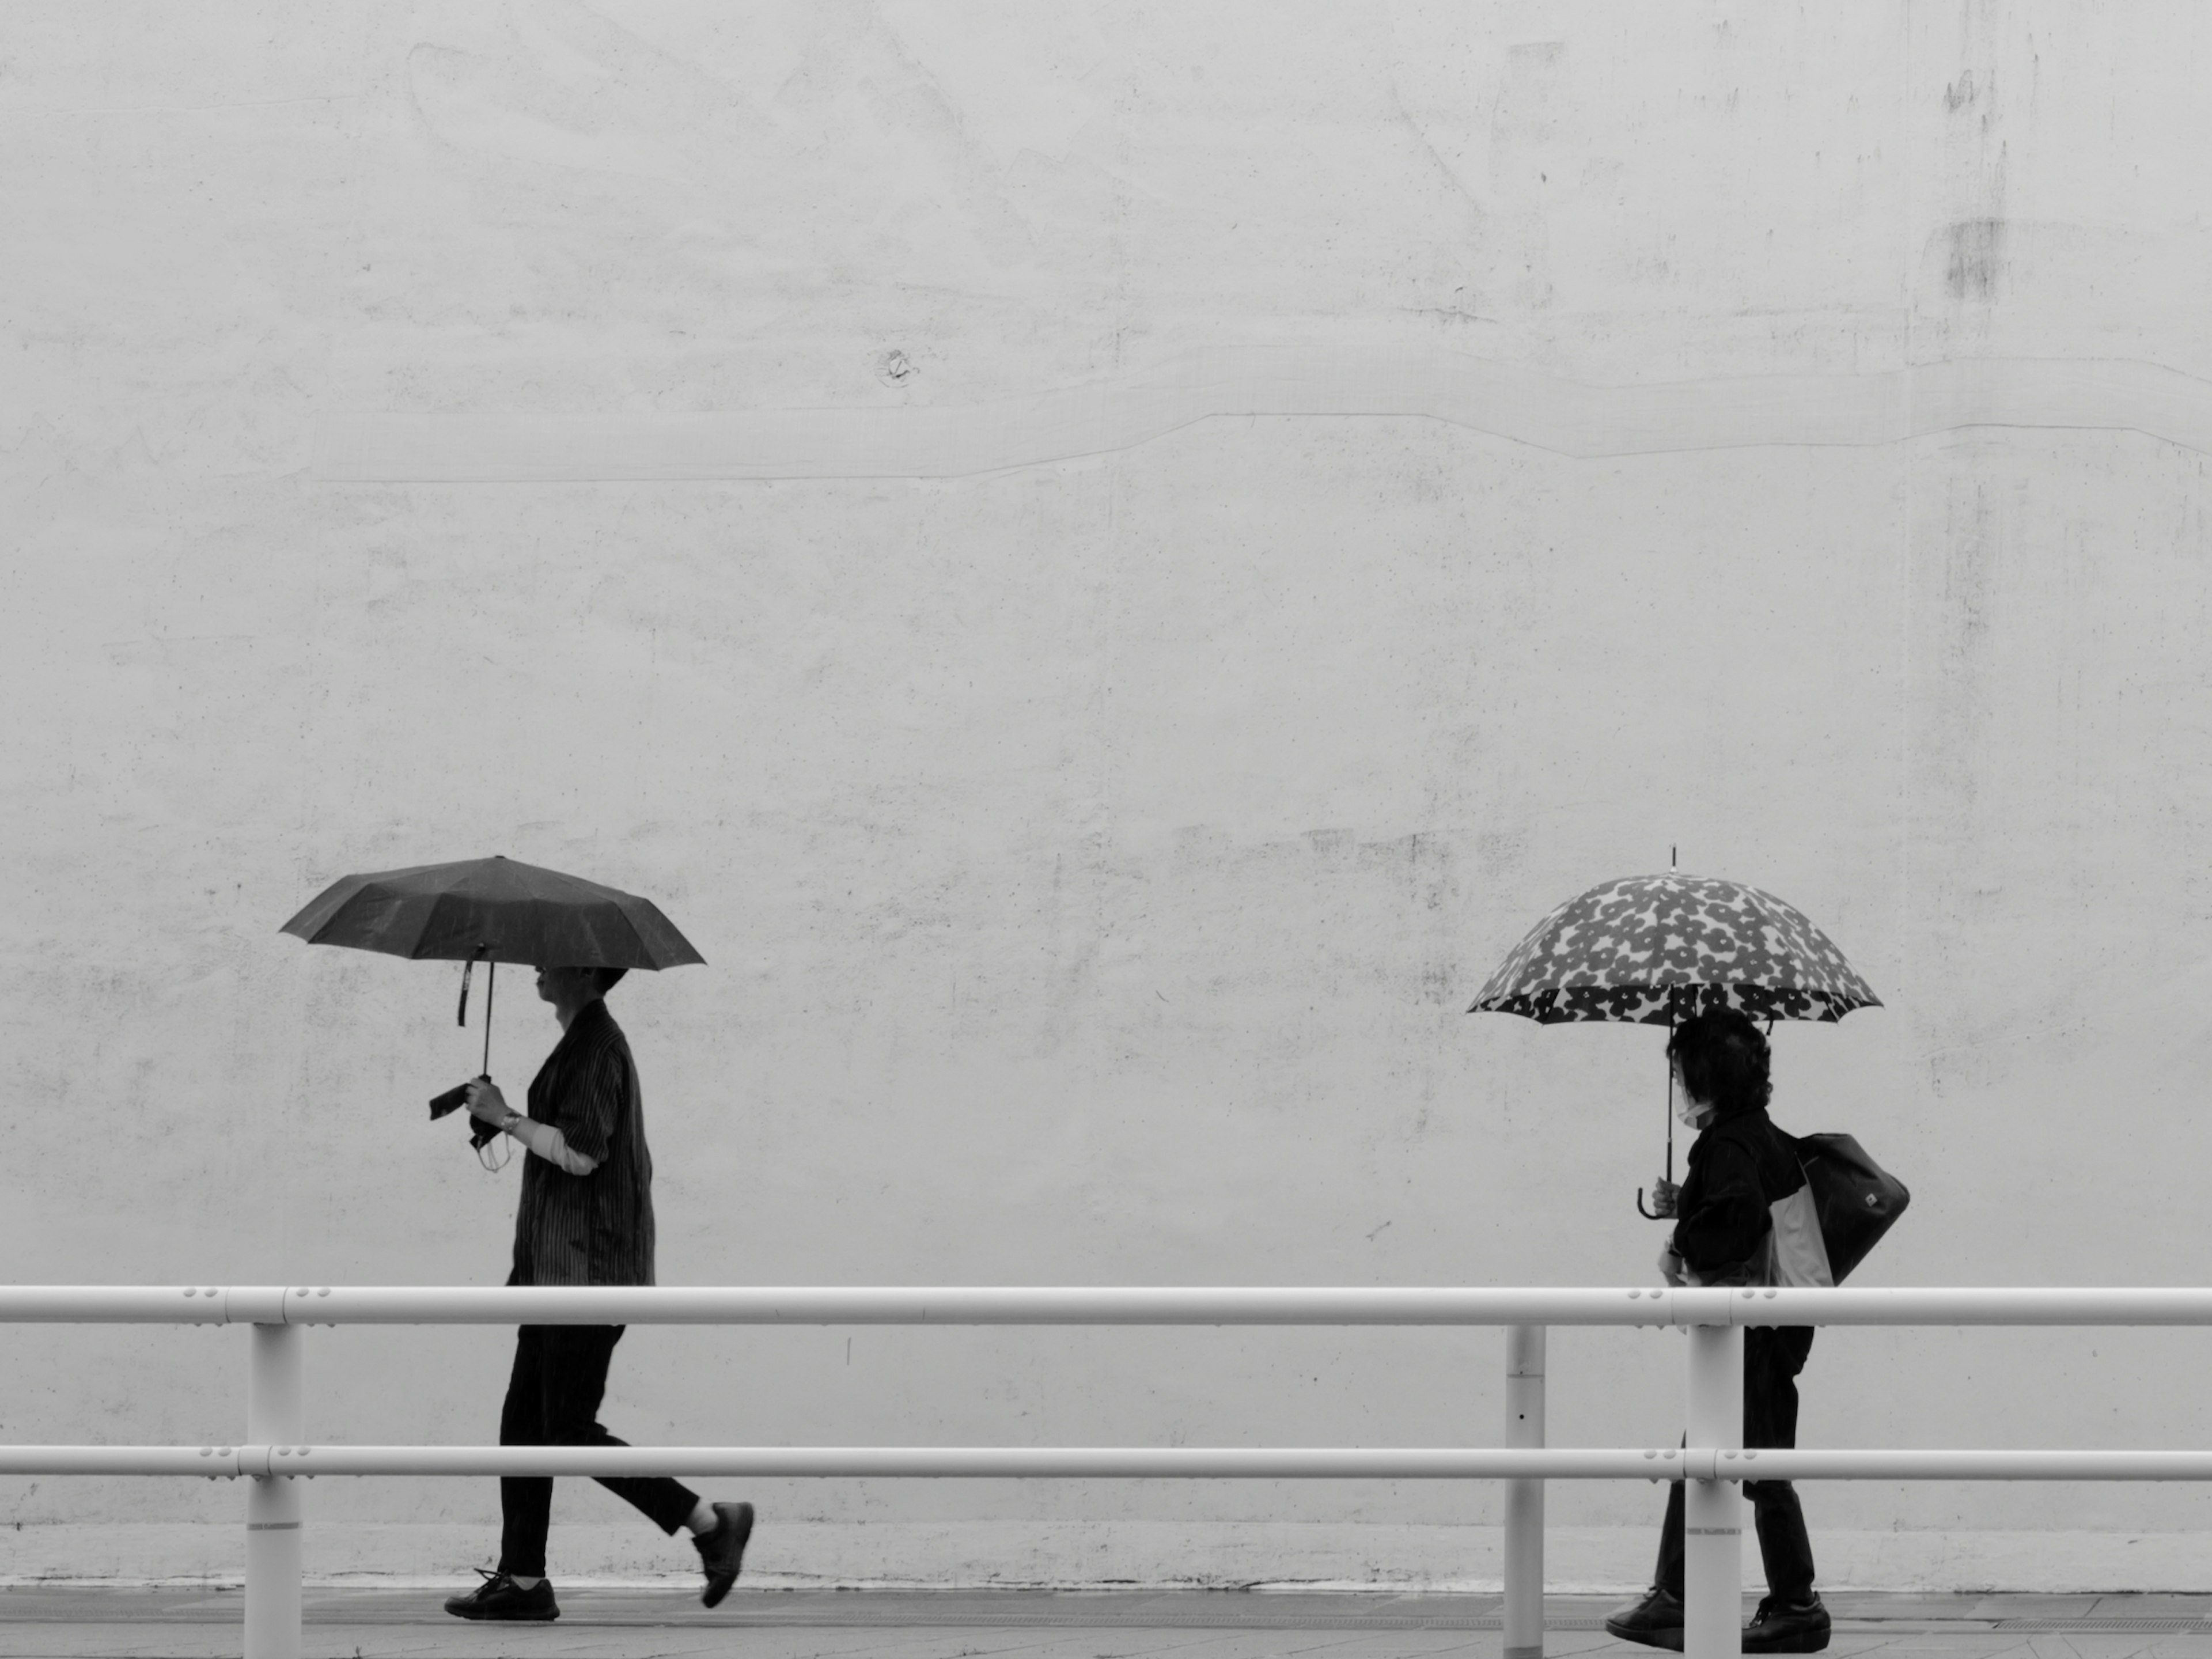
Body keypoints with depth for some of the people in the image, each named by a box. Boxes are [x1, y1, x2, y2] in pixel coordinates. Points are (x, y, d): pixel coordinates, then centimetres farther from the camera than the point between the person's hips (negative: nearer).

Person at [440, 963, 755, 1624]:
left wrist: (506, 1118, -14)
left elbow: (582, 1152, -23)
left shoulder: (595, 1047, -14)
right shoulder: (588, 1041, 17)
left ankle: (712, 1522, -2)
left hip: (588, 1270, -10)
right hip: (559, 1267, 10)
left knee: (569, 1431, -8)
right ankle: (522, 1578, 11)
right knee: (525, 1419, 9)